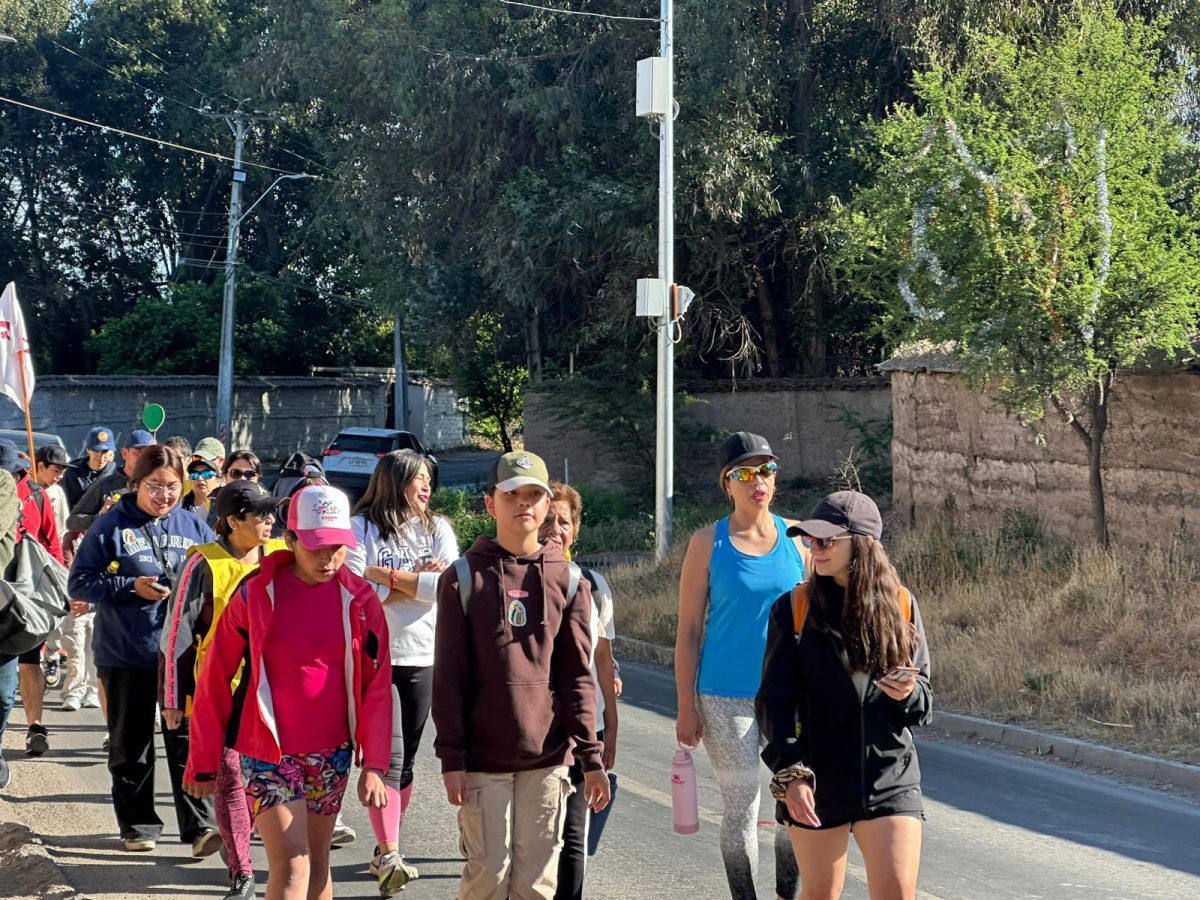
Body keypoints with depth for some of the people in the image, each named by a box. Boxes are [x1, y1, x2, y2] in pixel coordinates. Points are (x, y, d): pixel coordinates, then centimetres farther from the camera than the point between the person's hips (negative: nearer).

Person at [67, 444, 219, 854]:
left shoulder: (194, 527, 7)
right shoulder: (111, 525, -2)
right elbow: (79, 582, -3)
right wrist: (131, 588, -16)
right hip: (126, 655, -1)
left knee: (188, 742, -2)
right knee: (131, 746, 9)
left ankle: (199, 826, 0)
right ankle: (138, 825, 21)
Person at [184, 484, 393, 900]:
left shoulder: (360, 600, 0)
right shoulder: (255, 594, -7)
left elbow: (376, 686, 3)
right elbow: (214, 681, -1)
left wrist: (373, 765, -2)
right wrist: (204, 763, 2)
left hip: (332, 754, 3)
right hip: (268, 752, -3)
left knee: (317, 862, 12)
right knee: (292, 865, -11)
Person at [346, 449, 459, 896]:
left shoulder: (438, 528, 9)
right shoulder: (361, 528, -1)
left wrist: (388, 576, -11)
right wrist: (418, 581, -8)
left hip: (423, 659, 4)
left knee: (405, 760, 9)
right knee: (387, 757, -12)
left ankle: (385, 850, 22)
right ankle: (389, 856, -14)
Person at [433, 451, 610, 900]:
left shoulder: (568, 579, 6)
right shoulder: (464, 577, 0)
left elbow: (577, 676, 6)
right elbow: (449, 677, -1)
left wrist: (590, 755, 0)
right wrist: (451, 756, -6)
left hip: (547, 757, 2)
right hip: (483, 758, -2)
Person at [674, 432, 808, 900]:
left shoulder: (797, 537, 4)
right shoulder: (708, 543, -3)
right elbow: (688, 630, -2)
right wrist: (686, 707, -6)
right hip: (726, 698, -2)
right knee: (740, 809, 4)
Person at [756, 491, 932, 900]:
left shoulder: (900, 605, 2)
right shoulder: (795, 607, -2)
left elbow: (923, 708, 8)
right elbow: (774, 700, -3)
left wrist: (908, 694, -15)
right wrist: (789, 773, -13)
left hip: (890, 779, 0)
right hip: (818, 780, 0)